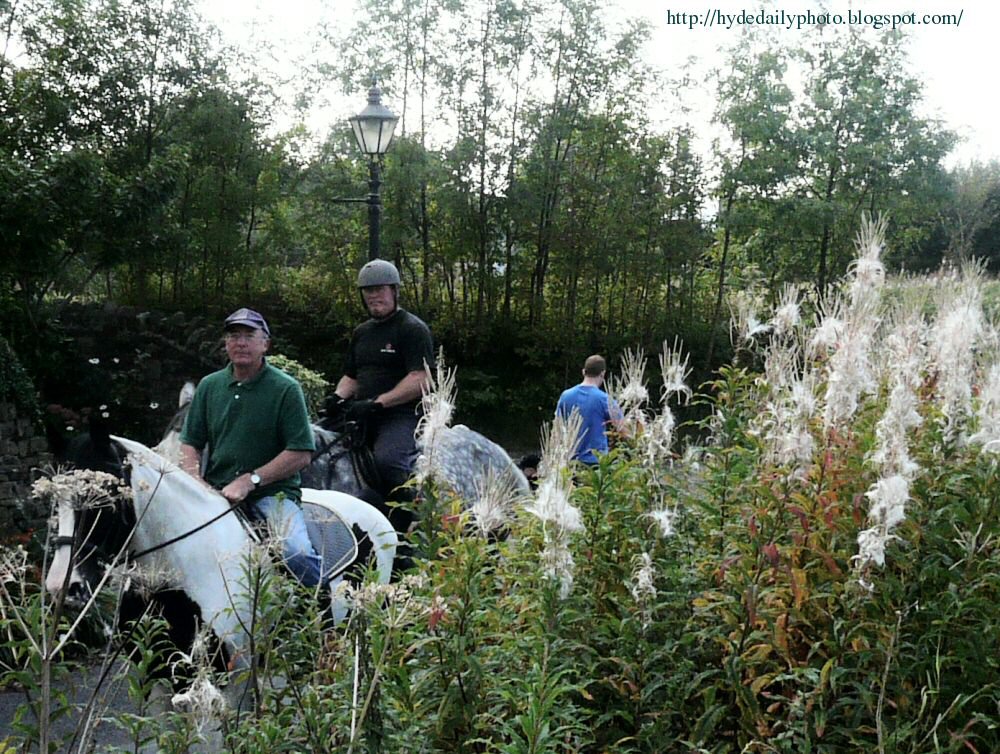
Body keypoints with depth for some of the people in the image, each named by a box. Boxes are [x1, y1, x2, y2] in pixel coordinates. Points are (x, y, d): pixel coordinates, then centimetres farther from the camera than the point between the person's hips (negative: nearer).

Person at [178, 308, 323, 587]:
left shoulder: (286, 388, -2)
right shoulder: (209, 386, 12)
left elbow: (301, 454, -7)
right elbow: (191, 443, 14)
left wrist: (250, 480, -13)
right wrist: (196, 484, -5)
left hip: (272, 491, -4)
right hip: (216, 490, 4)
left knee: (296, 552, -28)